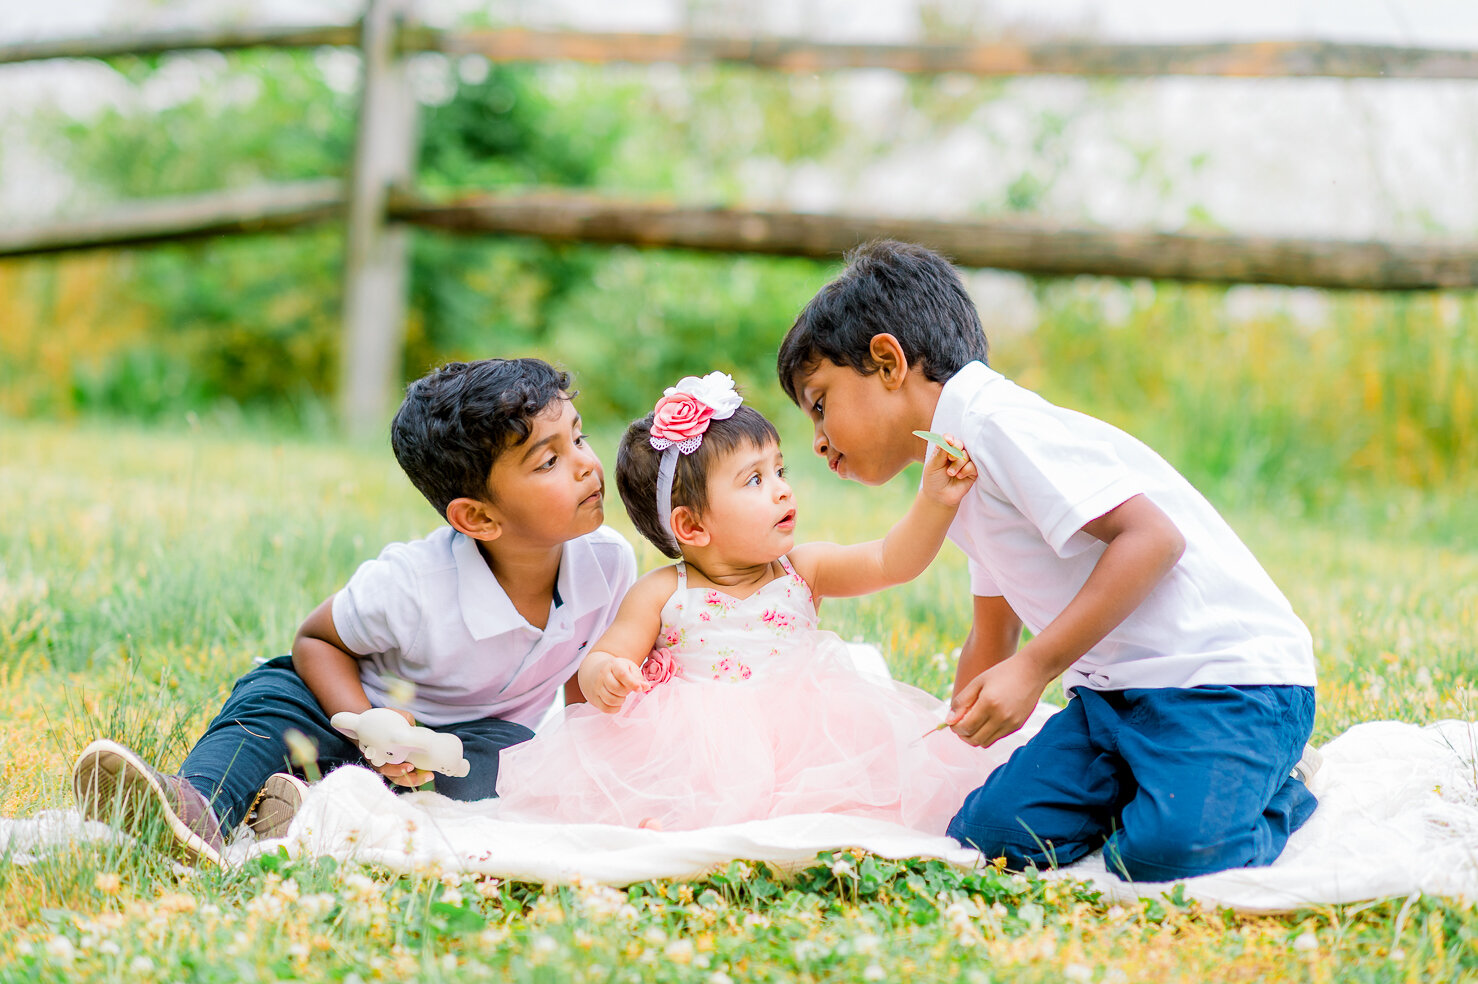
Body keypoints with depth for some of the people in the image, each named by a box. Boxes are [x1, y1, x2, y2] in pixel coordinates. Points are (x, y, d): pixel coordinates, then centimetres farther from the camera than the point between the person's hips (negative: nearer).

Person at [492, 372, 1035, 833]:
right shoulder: (661, 595, 2)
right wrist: (604, 677, -24)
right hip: (696, 749, -2)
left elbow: (889, 561, 0)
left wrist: (935, 502, -15)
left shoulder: (801, 570, 8)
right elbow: (600, 660, 1)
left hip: (800, 741, 2)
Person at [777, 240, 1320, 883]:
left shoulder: (995, 421, -15)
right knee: (988, 835, -11)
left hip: (1231, 675, -9)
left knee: (1170, 853, -31)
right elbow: (993, 638, 32)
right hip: (1117, 686, 9)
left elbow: (1153, 537, -24)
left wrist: (1034, 669, -24)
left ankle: (1278, 801, 0)